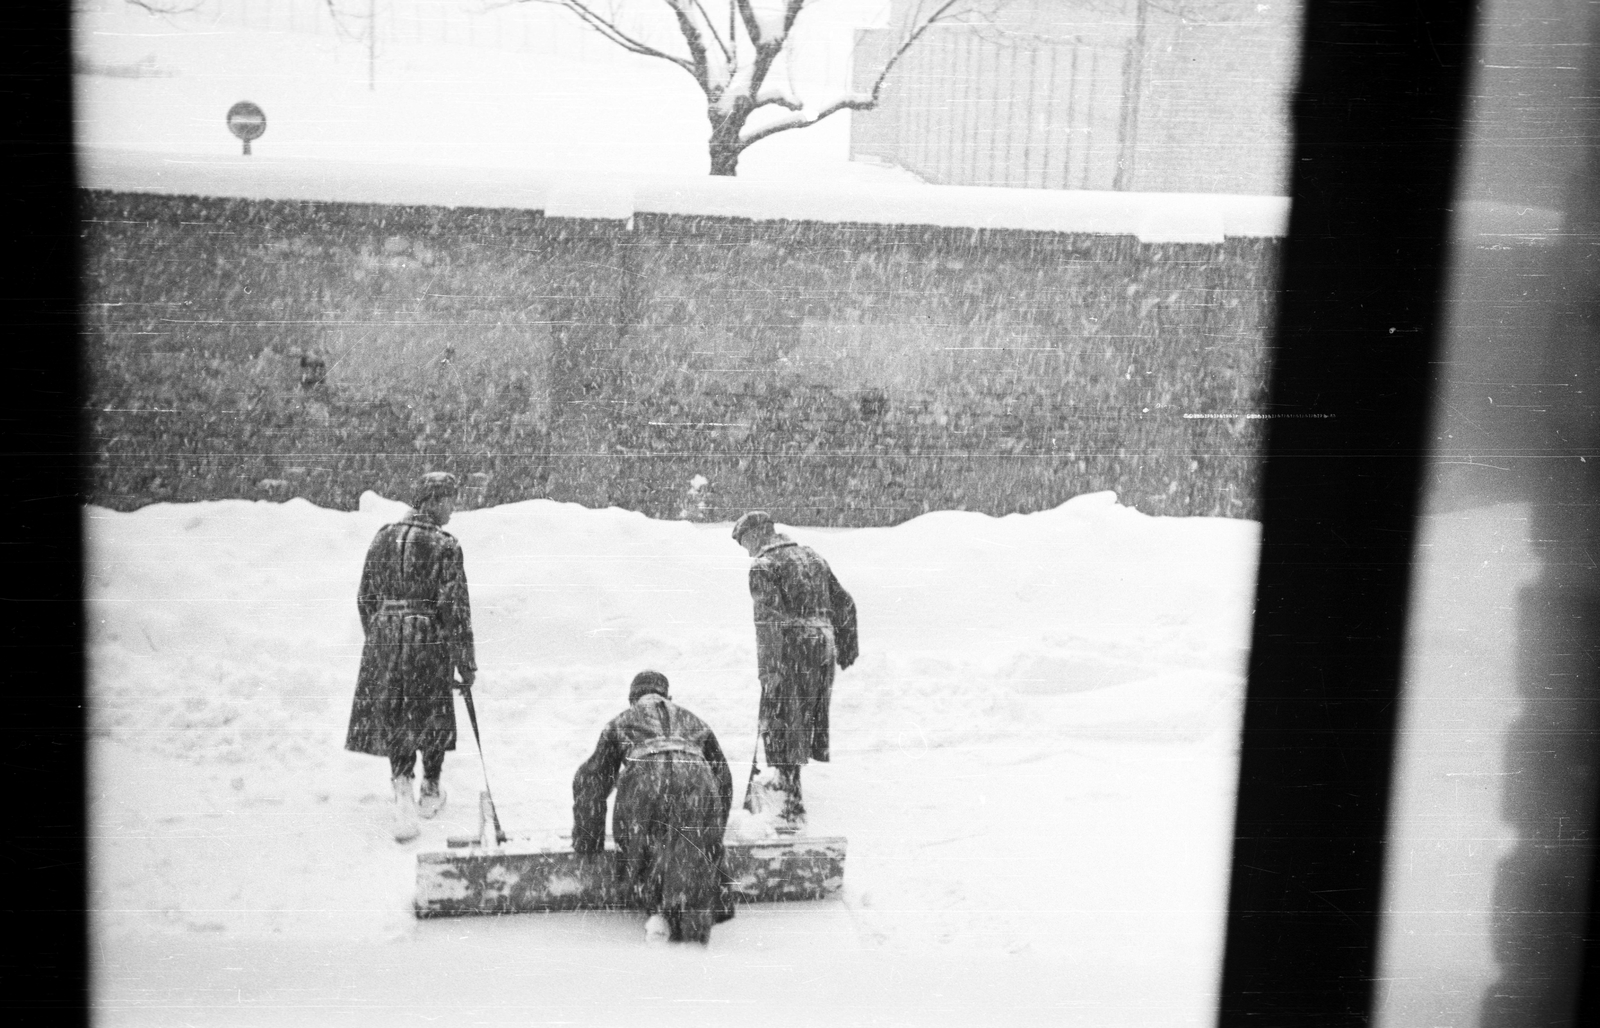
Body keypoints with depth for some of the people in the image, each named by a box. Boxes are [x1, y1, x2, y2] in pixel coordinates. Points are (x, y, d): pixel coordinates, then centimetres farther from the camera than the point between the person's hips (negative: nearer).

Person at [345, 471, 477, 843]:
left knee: (395, 720, 10)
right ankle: (430, 792, 30)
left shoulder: (383, 537, 4)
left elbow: (366, 599, 10)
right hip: (430, 641, -4)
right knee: (434, 715, 15)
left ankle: (402, 789, -9)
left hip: (385, 637, 4)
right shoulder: (445, 546, -12)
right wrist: (467, 665, -5)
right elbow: (455, 608, -12)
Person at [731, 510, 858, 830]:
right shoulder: (811, 556, 17)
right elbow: (844, 603, 21)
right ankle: (787, 782, 33)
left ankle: (793, 806, -4)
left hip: (789, 650, -7)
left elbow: (769, 616, -18)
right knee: (807, 718, 19)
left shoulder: (763, 566, -7)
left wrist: (768, 669, -20)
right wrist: (847, 646, 30)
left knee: (781, 725, -1)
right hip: (823, 646, 7)